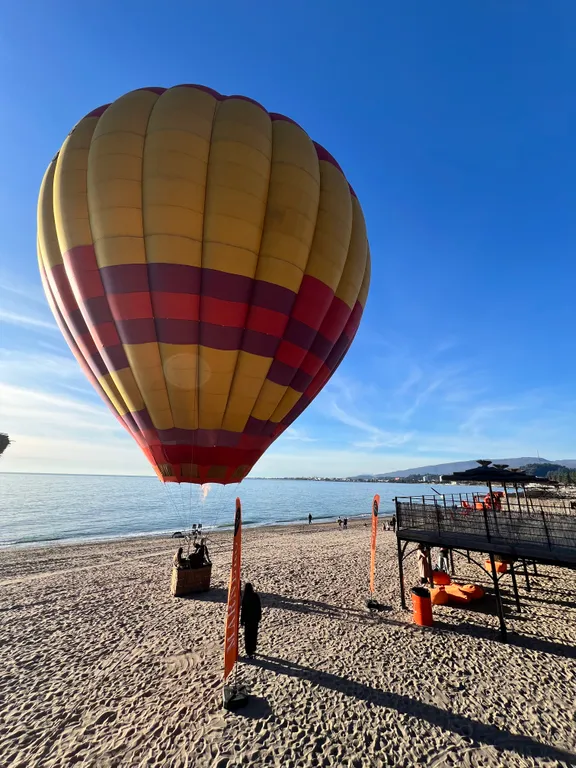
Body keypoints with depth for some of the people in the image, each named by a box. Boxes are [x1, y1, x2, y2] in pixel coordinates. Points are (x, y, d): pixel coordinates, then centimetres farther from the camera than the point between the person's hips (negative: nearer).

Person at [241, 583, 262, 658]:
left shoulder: (245, 598, -20)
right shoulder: (256, 596, -7)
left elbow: (243, 610, -16)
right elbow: (259, 607, 2)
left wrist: (242, 620, -5)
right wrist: (259, 617, 14)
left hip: (248, 619, -5)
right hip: (255, 618, 5)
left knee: (248, 636, 7)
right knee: (254, 635, 21)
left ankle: (249, 652, 8)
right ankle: (253, 650, 35)